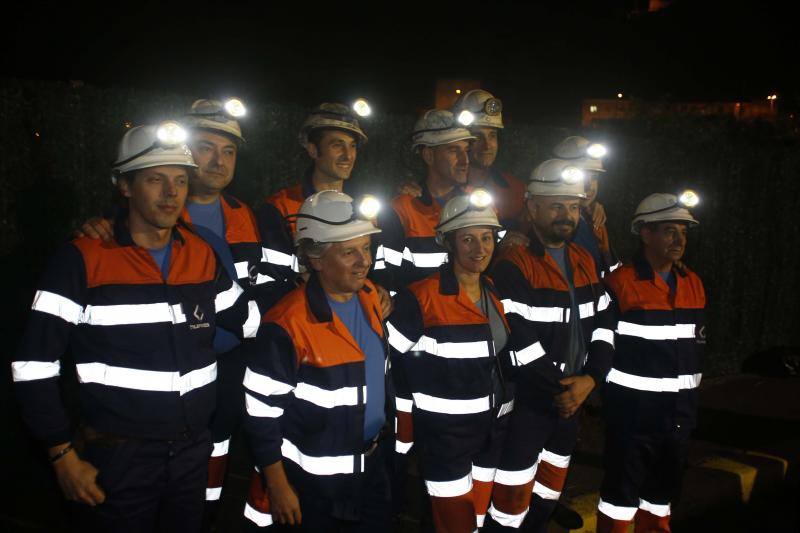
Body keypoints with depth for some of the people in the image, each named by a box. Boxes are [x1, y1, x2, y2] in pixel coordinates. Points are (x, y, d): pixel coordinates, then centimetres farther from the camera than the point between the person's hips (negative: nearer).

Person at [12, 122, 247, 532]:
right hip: (119, 456, -4)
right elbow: (34, 363, -11)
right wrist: (63, 455, -10)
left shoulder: (203, 257, 2)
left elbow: (250, 324, 14)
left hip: (194, 449, 5)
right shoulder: (83, 260, -12)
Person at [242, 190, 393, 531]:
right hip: (311, 480, -6)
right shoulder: (287, 325, -23)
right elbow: (262, 411, -18)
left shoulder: (369, 297, -2)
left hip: (371, 466, 6)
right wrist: (278, 486, -14)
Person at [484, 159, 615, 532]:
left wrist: (590, 378, -7)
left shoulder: (585, 262, 9)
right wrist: (561, 388, -15)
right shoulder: (512, 265, -16)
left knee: (547, 498, 21)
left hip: (570, 403, 7)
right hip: (526, 406, -7)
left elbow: (603, 325, 8)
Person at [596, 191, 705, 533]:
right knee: (623, 487, 3)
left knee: (665, 486, 19)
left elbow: (698, 340, 18)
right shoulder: (620, 282, -14)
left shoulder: (693, 283, 7)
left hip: (679, 409, 7)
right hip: (633, 407, -6)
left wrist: (690, 381, 15)